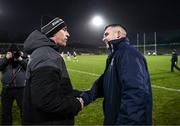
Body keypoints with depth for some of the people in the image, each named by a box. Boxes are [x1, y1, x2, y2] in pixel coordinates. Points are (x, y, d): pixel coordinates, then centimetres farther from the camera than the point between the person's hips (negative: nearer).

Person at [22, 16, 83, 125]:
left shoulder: (46, 52, 10)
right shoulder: (47, 56, -23)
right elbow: (46, 100, -32)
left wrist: (81, 95, 8)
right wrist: (76, 105, -19)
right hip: (48, 121, -10)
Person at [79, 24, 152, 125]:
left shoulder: (129, 53, -21)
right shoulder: (115, 55, 12)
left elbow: (135, 95, -31)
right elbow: (102, 84, 10)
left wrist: (124, 121, -28)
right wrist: (85, 97, -5)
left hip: (125, 120, -9)